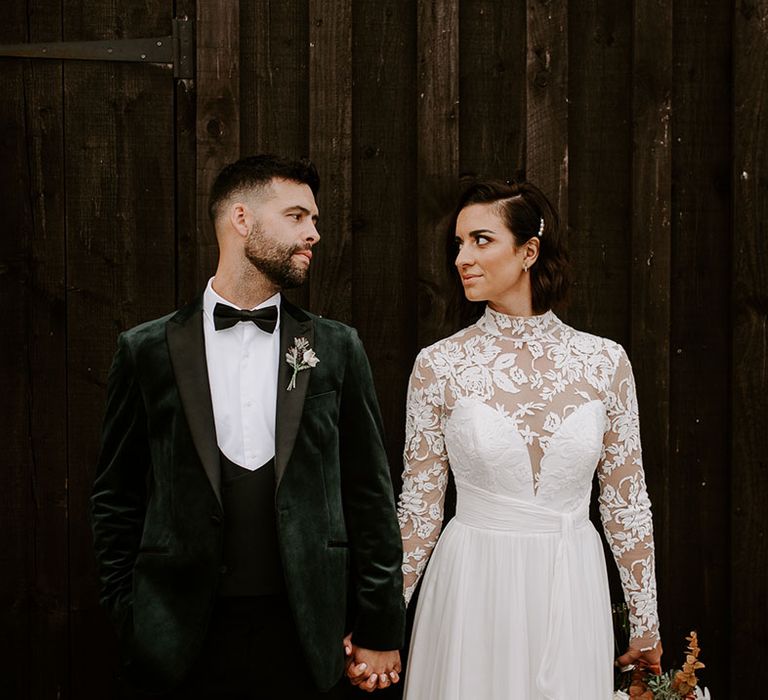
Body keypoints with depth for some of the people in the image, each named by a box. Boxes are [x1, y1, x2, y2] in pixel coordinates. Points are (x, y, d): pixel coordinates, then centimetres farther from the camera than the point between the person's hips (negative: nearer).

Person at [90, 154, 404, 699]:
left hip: (304, 636, 1)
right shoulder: (149, 349, 2)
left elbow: (370, 495, 5)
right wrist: (129, 614, 1)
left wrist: (379, 631, 3)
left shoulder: (336, 348, 4)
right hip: (181, 644, -1)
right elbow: (116, 500, 7)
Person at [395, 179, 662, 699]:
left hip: (570, 594, 1)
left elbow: (625, 499, 5)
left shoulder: (605, 361, -2)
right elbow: (419, 503, 2)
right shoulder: (439, 365, -5)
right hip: (473, 588, -1)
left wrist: (647, 624, 9)